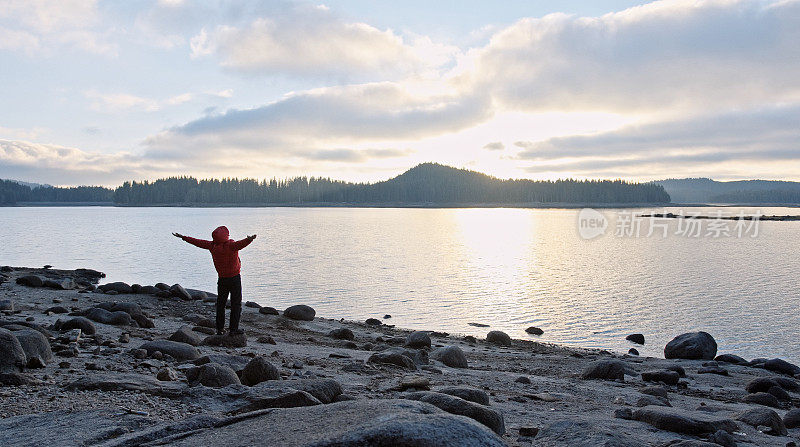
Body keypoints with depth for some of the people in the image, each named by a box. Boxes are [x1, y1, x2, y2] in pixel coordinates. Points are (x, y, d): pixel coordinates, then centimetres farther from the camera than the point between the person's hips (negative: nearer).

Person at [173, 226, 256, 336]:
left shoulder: (212, 245, -4)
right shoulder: (231, 245, -19)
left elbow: (198, 242, 8)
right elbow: (241, 244, -41)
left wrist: (183, 237, 21)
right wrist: (249, 240, -60)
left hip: (222, 279, 5)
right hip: (235, 278, -5)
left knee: (220, 304, 15)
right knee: (236, 304, 2)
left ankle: (220, 329, 16)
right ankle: (234, 329, -1)